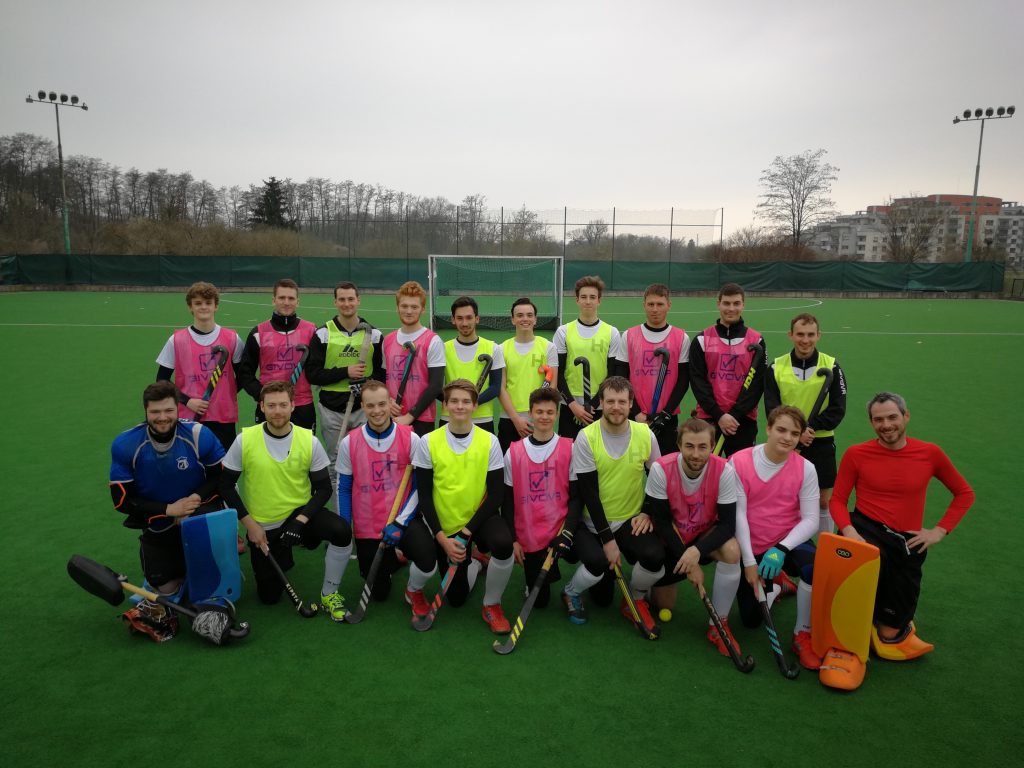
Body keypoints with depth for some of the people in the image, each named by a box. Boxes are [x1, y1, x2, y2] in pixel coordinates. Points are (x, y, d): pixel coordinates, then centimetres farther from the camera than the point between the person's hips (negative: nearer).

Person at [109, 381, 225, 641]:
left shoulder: (199, 435, -18)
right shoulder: (126, 445, -16)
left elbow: (223, 475, -5)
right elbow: (121, 500, -11)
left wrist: (198, 497, -21)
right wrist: (168, 510, -19)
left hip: (200, 514, -1)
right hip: (158, 526, 1)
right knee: (166, 589, 1)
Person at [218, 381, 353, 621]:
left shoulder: (309, 441, -11)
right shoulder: (245, 440, -12)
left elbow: (324, 488, -7)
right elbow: (226, 485, -4)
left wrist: (301, 520, -20)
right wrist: (249, 523, -11)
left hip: (300, 513, 0)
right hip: (262, 527, 1)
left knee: (341, 531, -30)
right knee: (269, 597, 5)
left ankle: (329, 593, -6)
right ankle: (282, 557, 38)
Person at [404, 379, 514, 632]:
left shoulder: (489, 441, -8)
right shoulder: (429, 442, -9)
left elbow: (495, 495, -9)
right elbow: (424, 495, -6)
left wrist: (466, 533, -16)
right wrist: (442, 538, -15)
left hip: (478, 518, 0)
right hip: (441, 524, 0)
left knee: (503, 544, -31)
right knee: (456, 599, -2)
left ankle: (492, 606, -2)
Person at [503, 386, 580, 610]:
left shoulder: (570, 449, -3)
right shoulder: (514, 452, 0)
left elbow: (576, 496, -4)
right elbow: (507, 500, 4)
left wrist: (567, 532, -17)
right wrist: (511, 540, -1)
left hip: (559, 531, -1)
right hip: (528, 539, 1)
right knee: (539, 599, 4)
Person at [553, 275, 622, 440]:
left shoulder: (612, 333, 2)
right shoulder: (563, 331, 2)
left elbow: (613, 376, 1)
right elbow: (558, 374, 1)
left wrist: (593, 405, -8)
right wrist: (573, 404, -10)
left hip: (600, 409, 0)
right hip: (570, 408, 0)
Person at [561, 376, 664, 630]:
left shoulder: (645, 434, -4)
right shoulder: (586, 437, -13)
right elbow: (588, 492, -13)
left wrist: (648, 512, -4)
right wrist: (607, 538, -16)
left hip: (632, 520, 3)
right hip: (594, 522, -2)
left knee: (655, 557, -25)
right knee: (597, 562, -30)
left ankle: (637, 598, 11)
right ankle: (571, 593, 8)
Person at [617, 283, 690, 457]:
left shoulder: (681, 338, 1)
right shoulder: (628, 336, 3)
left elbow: (683, 380, 1)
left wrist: (666, 414, -9)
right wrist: (636, 413, -7)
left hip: (668, 418, 0)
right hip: (634, 417, 1)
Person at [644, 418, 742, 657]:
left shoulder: (724, 471, -24)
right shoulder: (661, 469, -25)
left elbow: (727, 524, -24)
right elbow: (662, 521, -18)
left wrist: (697, 551, -40)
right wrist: (687, 561, -23)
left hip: (705, 537, 0)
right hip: (671, 539, 0)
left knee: (731, 550, -33)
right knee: (664, 605, 3)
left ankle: (719, 625, -13)